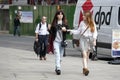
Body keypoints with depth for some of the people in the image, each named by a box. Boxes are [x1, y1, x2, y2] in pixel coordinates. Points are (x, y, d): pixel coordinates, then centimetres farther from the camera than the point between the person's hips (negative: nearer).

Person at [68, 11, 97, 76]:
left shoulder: (92, 24, 1)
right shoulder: (82, 23, 3)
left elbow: (95, 32, 2)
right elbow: (78, 31, 8)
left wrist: (94, 40, -8)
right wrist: (72, 31, -5)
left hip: (89, 40, 1)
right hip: (83, 39, -1)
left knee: (87, 55, 9)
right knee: (84, 54, -13)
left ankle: (84, 68, 22)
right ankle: (85, 68, -22)